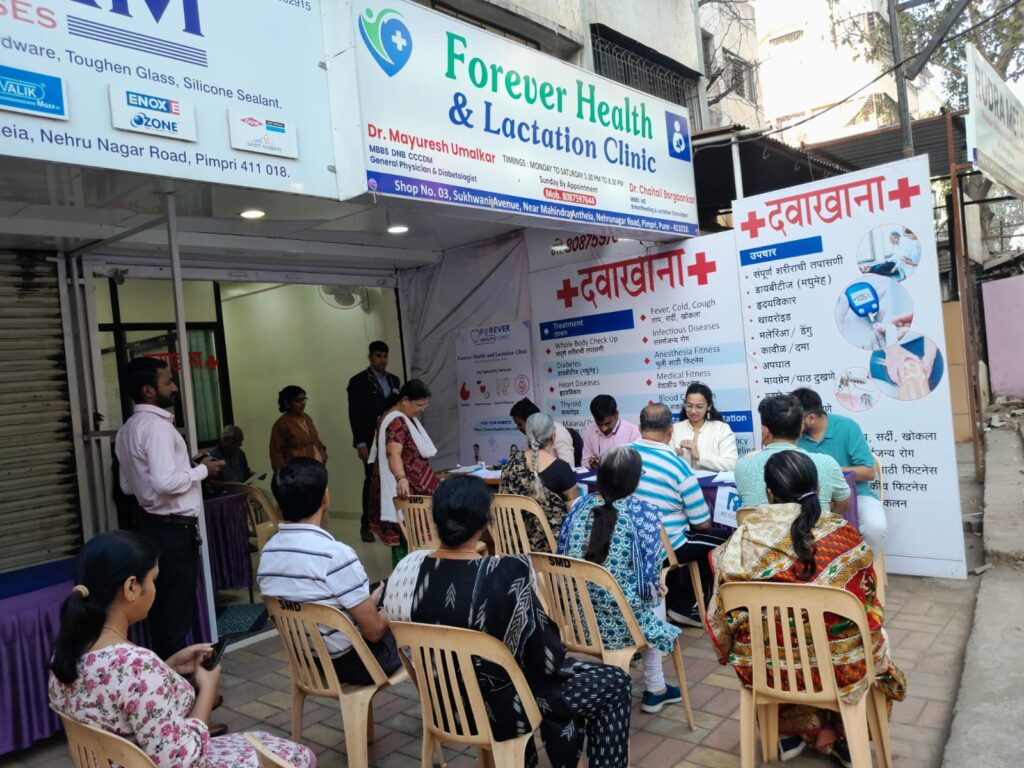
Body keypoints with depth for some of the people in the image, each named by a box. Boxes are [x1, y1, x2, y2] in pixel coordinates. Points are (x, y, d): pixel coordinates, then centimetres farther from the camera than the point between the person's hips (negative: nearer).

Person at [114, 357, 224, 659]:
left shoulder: (129, 429, 12)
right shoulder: (156, 425, -18)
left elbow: (128, 485, 18)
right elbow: (165, 483, -29)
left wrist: (188, 465, 15)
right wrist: (202, 470, -13)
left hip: (153, 524, 10)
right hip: (173, 529, -10)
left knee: (162, 608, 18)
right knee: (176, 611, 0)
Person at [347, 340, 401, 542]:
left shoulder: (394, 380, 14)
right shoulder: (358, 381, -3)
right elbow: (355, 415, -7)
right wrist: (360, 444, -13)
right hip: (371, 441, -4)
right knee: (372, 481, -2)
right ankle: (367, 525, 8)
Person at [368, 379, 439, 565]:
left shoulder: (405, 417, 12)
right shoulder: (396, 421, -20)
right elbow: (394, 454, -36)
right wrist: (401, 478, -52)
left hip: (414, 486, 10)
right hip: (402, 488, -10)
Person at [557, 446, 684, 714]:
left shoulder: (580, 506, 0)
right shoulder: (644, 513, -12)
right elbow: (651, 576, -11)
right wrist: (656, 586, 12)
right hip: (620, 623, -5)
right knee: (655, 600, 27)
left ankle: (654, 686, 42)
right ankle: (655, 689, 35)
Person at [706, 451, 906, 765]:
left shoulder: (745, 536, -15)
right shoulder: (843, 534, -14)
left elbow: (724, 612, -6)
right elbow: (868, 602, 1)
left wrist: (732, 650, 15)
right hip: (838, 666, 0)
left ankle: (789, 733, 39)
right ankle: (837, 734, 40)